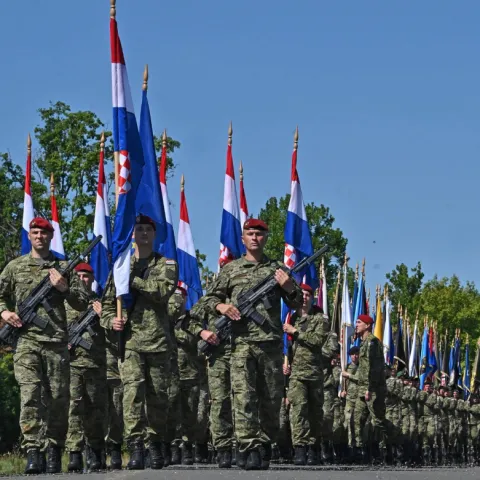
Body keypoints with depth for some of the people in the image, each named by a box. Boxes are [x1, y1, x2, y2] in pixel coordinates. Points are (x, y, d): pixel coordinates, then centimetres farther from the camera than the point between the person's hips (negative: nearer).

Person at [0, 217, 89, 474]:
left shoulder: (63, 268, 13)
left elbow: (82, 303, 12)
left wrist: (64, 288, -4)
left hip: (56, 341, 1)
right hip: (26, 340, -1)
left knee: (58, 397, 2)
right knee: (30, 394, -14)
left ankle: (54, 451, 13)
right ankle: (32, 452, -19)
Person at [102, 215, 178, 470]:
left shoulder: (167, 265, 9)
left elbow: (163, 290, -11)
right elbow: (107, 302, 17)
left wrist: (133, 280, -13)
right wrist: (110, 319, -3)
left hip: (158, 340, 0)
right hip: (130, 339, 0)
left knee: (158, 396, 4)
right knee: (132, 391, -14)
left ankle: (156, 444, 18)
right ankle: (135, 447, -18)